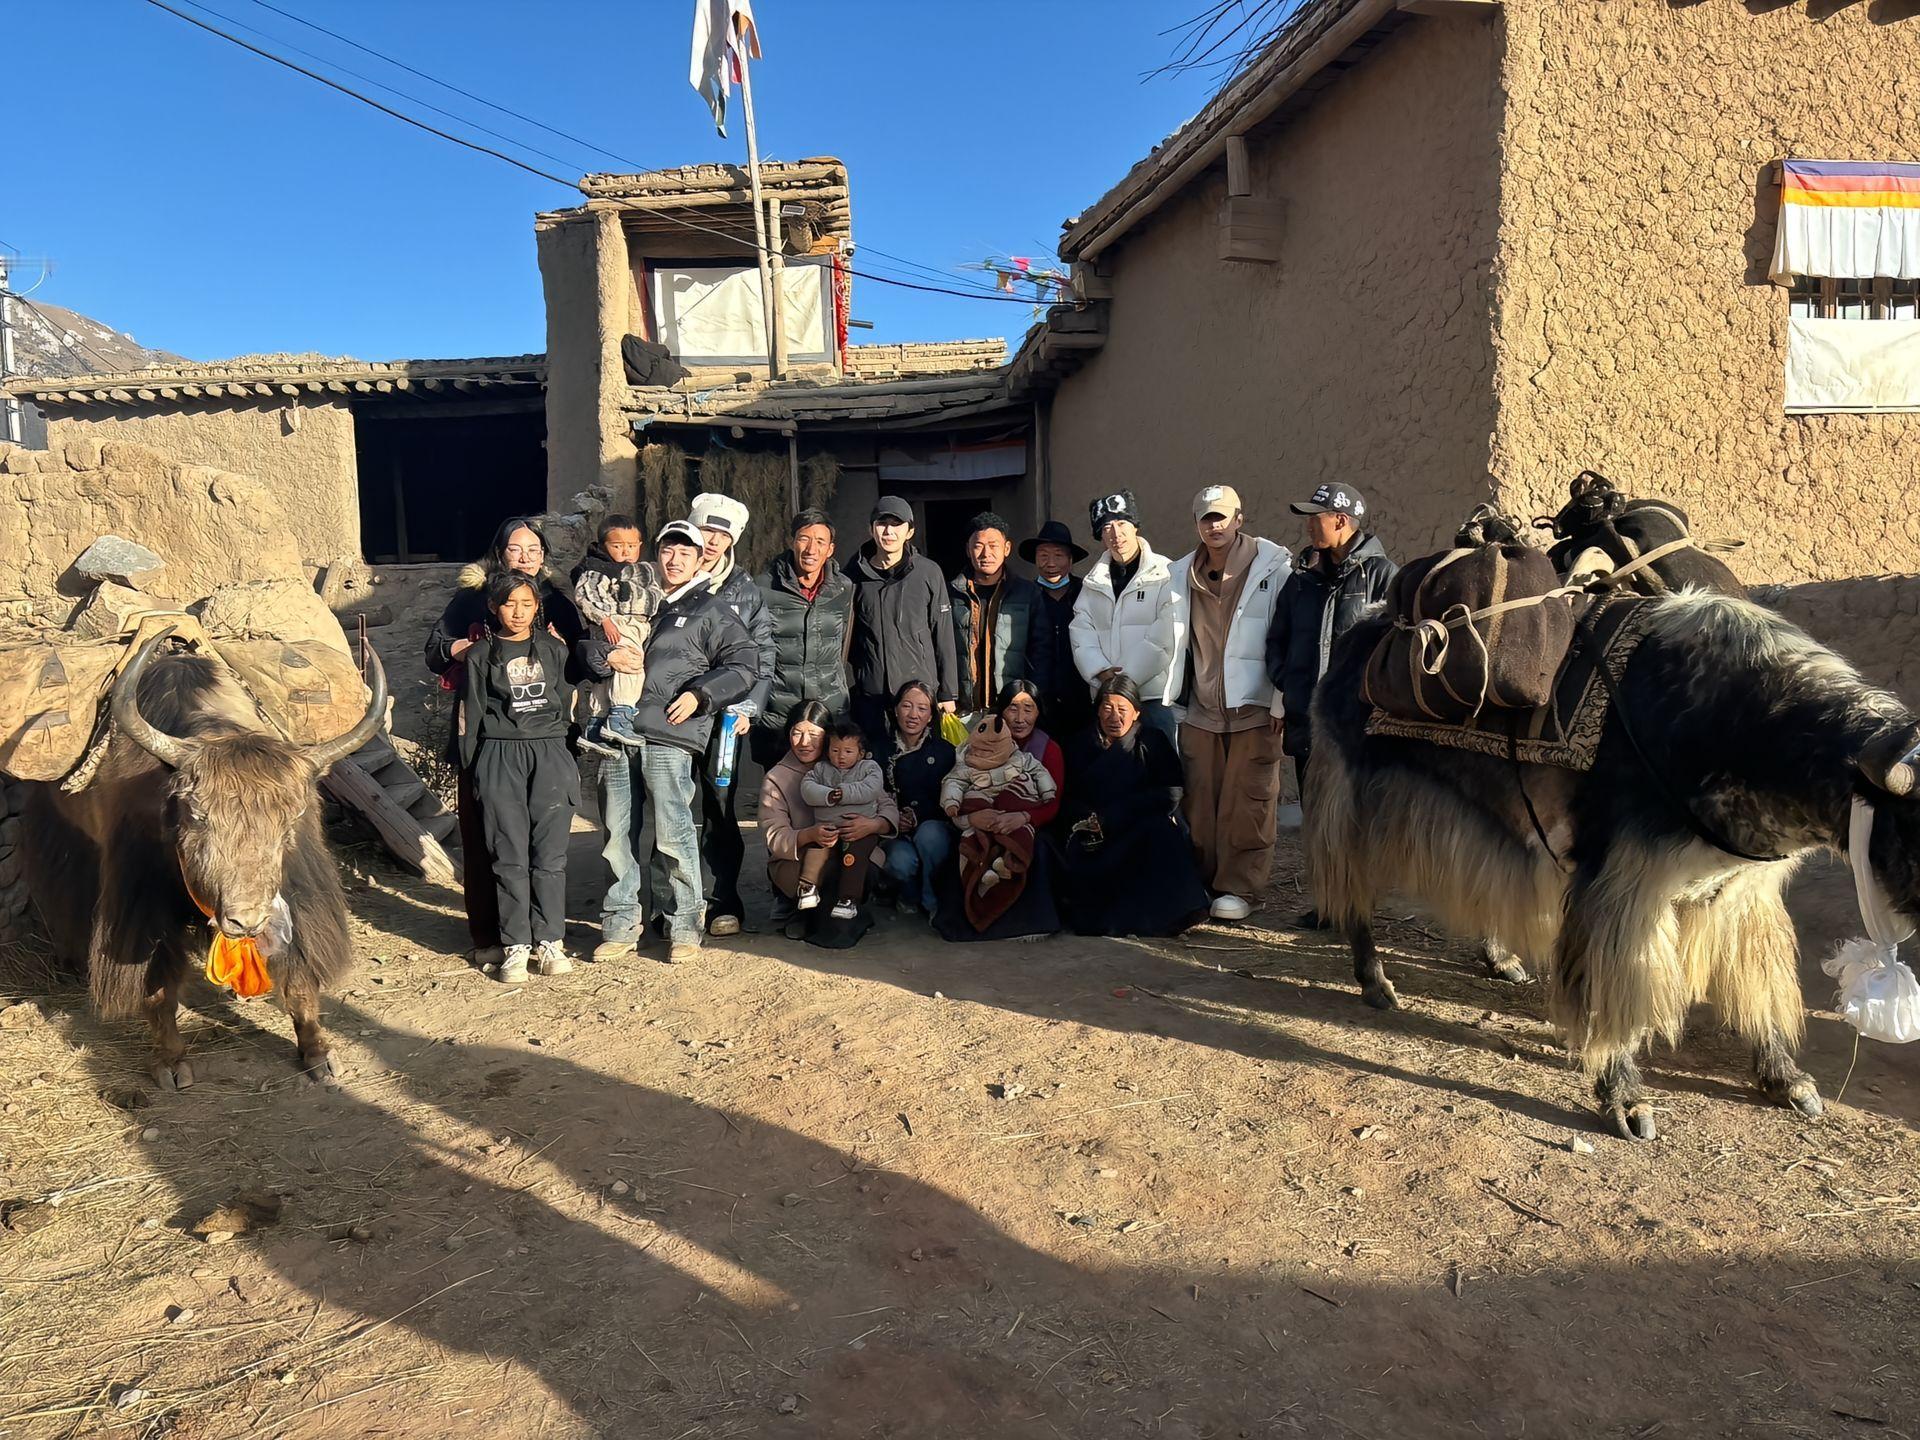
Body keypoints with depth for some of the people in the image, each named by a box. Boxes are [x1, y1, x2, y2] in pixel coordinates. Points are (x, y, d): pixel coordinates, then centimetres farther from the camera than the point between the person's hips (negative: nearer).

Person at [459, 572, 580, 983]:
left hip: (550, 754, 1)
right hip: (501, 757, -1)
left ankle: (550, 942, 9)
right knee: (510, 856, -1)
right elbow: (472, 715, 8)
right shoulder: (481, 654, 8)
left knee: (550, 854, 0)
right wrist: (470, 770, 5)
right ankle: (515, 947, 6)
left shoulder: (554, 649, 12)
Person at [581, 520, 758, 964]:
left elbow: (744, 664, 1)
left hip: (668, 739, -5)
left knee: (673, 835, -7)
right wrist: (604, 654, -1)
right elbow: (585, 645, 21)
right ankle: (621, 925, 18)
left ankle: (684, 926, 5)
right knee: (617, 834, 8)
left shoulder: (710, 612, 8)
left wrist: (700, 694, -9)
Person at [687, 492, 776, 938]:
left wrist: (748, 708, -2)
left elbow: (763, 658, 10)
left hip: (726, 713, 0)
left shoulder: (746, 591, 12)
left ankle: (722, 903, 7)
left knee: (719, 805, -1)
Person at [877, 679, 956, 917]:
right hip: (897, 833, 0)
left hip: (935, 828, 0)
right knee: (901, 861, -34)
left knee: (928, 834, -36)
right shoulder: (884, 752, 7)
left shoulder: (944, 751, 4)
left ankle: (929, 901, -10)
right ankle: (910, 898, 3)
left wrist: (918, 817, -13)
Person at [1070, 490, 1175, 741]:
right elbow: (1081, 632, 6)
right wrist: (1101, 671, -11)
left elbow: (1165, 634, -9)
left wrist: (1127, 677, -14)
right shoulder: (1093, 582, 16)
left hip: (1154, 695, -4)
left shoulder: (1165, 574, 1)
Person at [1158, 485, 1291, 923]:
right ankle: (1200, 883, 18)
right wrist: (1172, 700, 12)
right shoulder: (1182, 575, 12)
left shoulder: (1273, 567, -4)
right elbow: (1172, 644, 16)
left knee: (1246, 803, -1)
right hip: (1200, 710, 4)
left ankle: (1239, 888, 9)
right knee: (1198, 801, 6)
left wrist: (1281, 703, -9)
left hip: (1254, 707, -4)